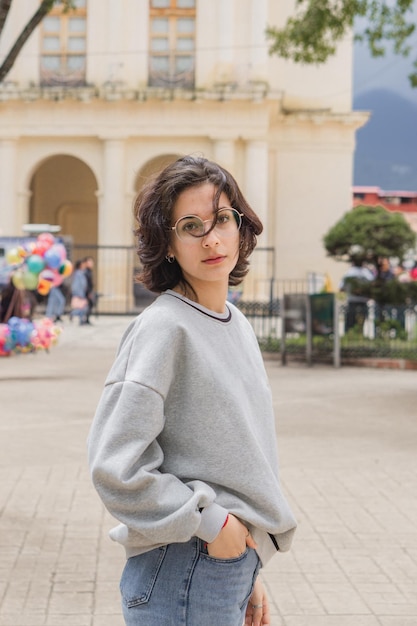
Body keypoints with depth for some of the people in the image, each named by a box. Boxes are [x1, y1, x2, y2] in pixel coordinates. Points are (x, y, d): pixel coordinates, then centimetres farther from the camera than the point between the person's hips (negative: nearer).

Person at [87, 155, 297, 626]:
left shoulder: (237, 325, 10)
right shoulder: (164, 328, -15)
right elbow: (114, 464, -20)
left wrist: (248, 576, 17)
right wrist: (209, 521, -15)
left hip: (234, 565, 7)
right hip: (183, 578, -7)